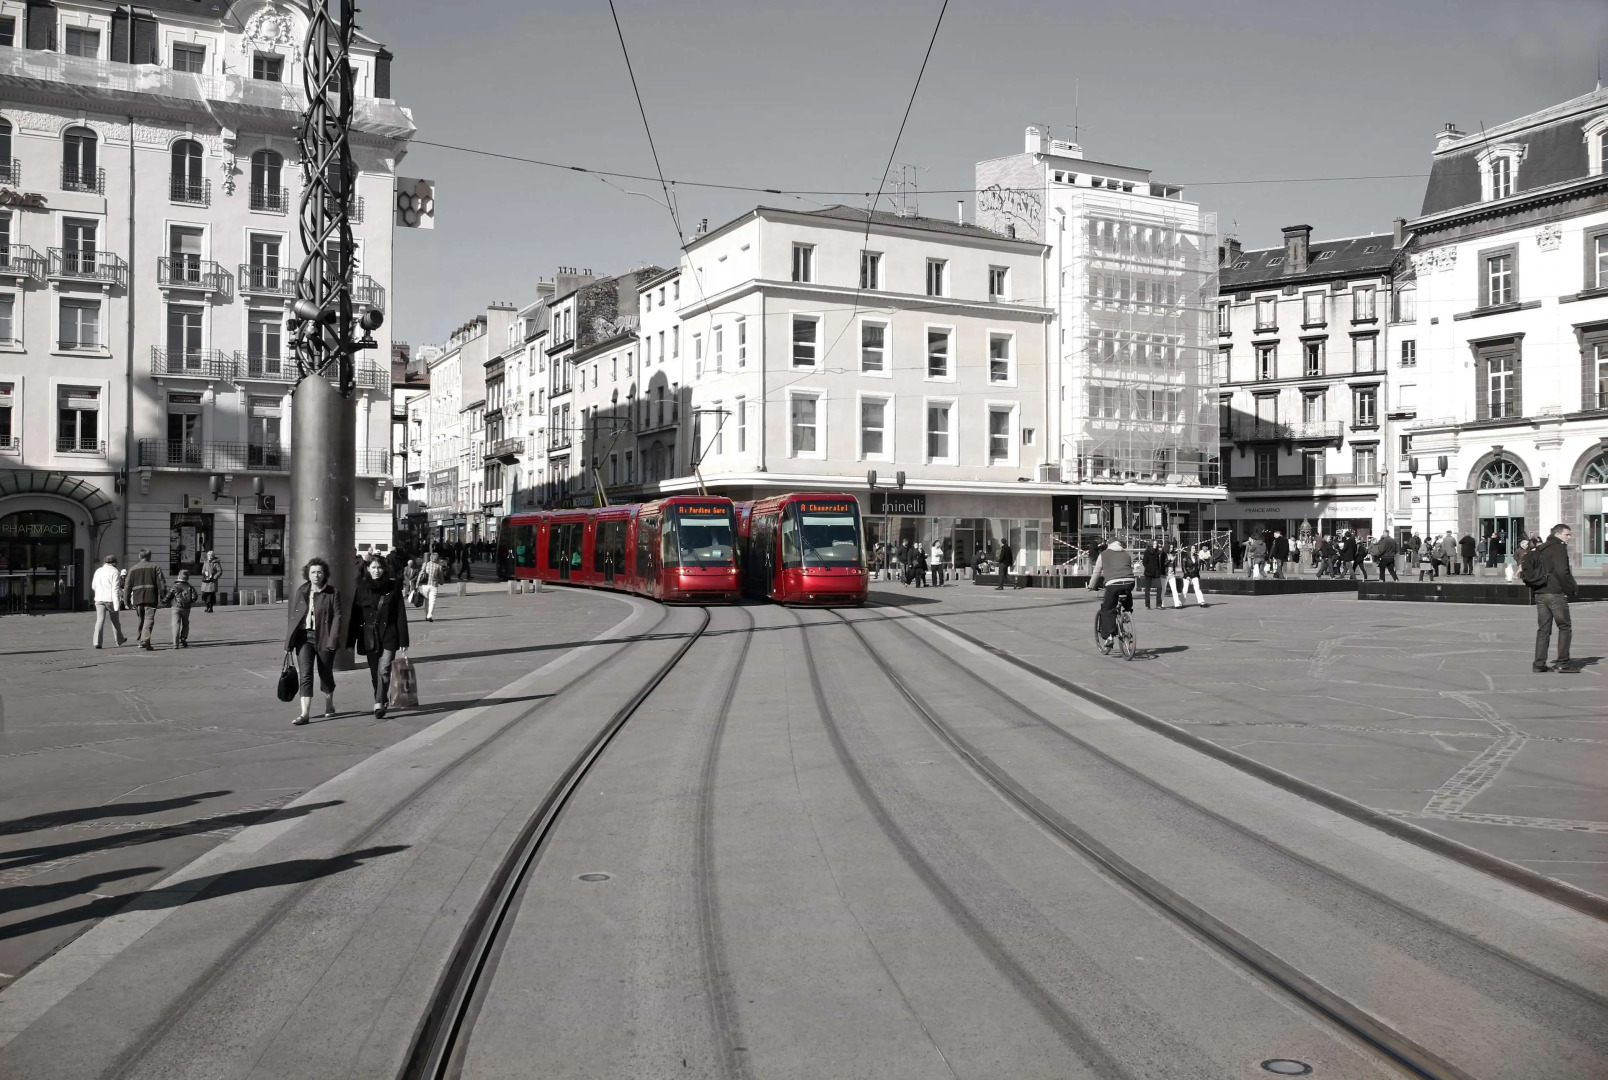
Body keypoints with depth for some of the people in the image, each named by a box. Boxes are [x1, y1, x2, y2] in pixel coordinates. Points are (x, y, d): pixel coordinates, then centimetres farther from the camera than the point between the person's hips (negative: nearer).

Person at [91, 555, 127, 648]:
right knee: (115, 620, 11)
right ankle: (119, 640, 27)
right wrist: (116, 604, -16)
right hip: (110, 599, -4)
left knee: (100, 620, -2)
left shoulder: (98, 571, 8)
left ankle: (97, 642, -16)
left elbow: (93, 586, 16)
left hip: (99, 599, 4)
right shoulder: (114, 572, -8)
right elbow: (115, 589, -14)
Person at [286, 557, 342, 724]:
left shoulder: (332, 593, -3)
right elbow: (294, 616, 10)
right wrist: (291, 639, 6)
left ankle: (329, 705, 34)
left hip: (323, 638, -2)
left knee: (325, 673, 12)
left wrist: (333, 639, -15)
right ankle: (305, 713, -11)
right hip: (304, 636, 2)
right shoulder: (301, 591, 8)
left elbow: (337, 616, -7)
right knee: (305, 675, -8)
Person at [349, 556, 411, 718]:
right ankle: (382, 701, 25)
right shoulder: (362, 588, 5)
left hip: (388, 636, -3)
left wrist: (403, 640, -5)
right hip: (369, 636, 3)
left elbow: (401, 615, -1)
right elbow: (354, 615, 5)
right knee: (374, 672, 10)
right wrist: (350, 641, 2)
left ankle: (379, 704, -15)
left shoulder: (393, 587, -1)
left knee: (384, 670, -13)